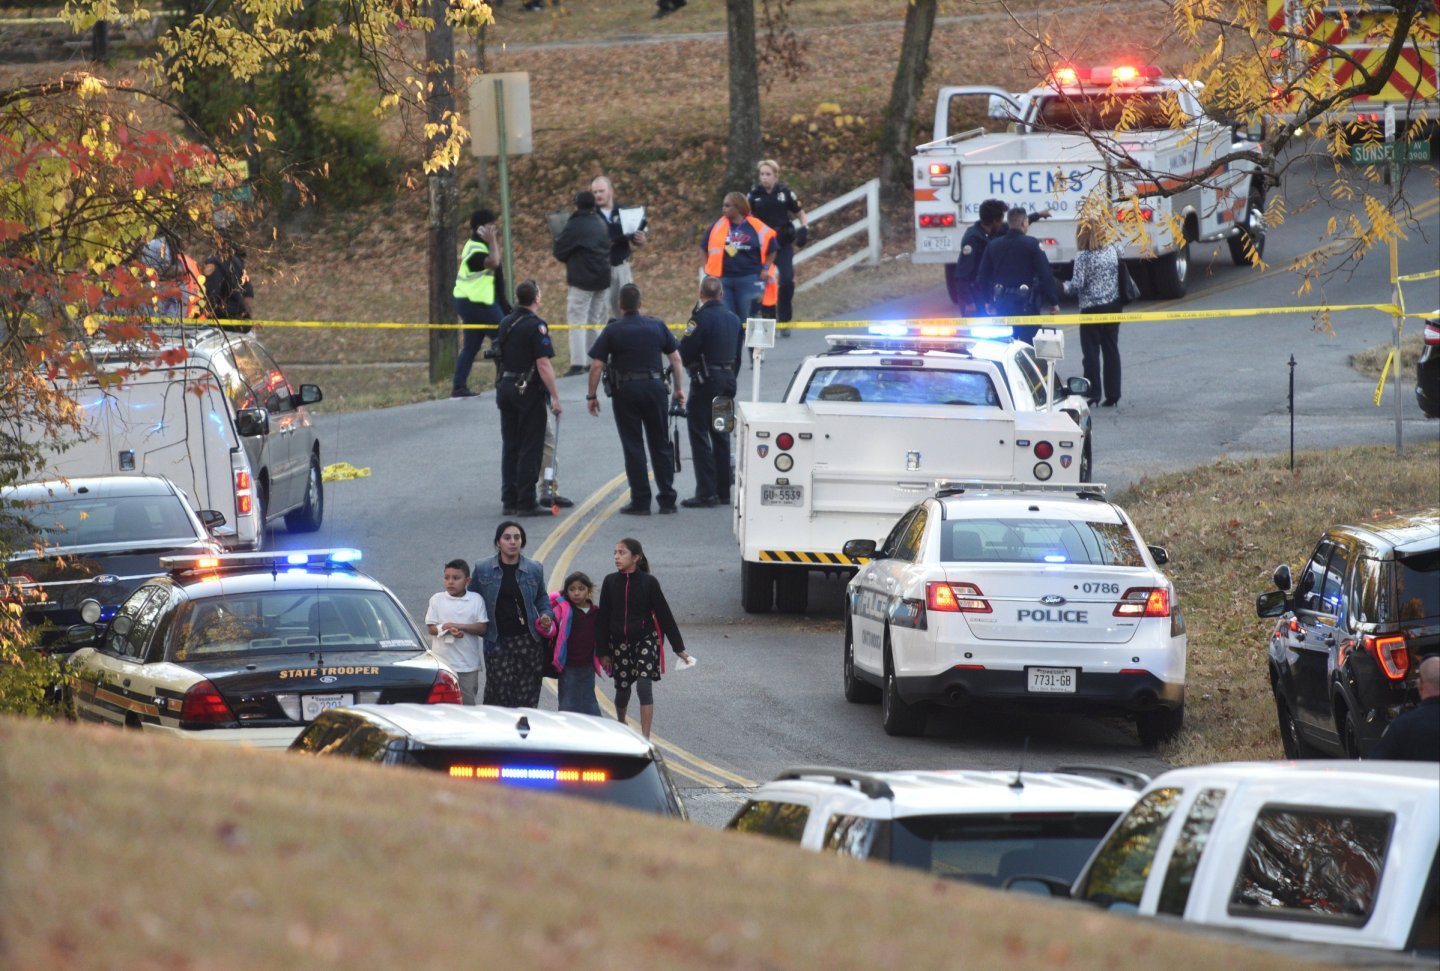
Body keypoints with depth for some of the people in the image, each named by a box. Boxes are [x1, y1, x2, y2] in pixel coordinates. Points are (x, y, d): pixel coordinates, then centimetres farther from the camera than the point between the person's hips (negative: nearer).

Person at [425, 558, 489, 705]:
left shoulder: (476, 600, 4)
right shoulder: (437, 599, 4)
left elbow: (482, 628, -2)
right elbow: (432, 629, 1)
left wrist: (458, 626, -14)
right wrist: (448, 630, -19)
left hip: (468, 664, 0)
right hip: (443, 663, 0)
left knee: (468, 702, 4)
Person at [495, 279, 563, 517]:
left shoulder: (506, 324, 9)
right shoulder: (536, 326, -14)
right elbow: (543, 365, -18)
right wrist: (555, 397, -15)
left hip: (506, 388, 7)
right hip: (529, 390, -7)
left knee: (510, 447, 11)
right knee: (530, 448, -3)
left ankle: (509, 501, 13)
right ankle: (526, 503, -4)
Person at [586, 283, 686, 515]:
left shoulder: (612, 331, -4)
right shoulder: (657, 326, 4)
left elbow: (596, 366, -6)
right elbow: (676, 359, 6)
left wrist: (591, 396, 3)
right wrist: (678, 389, 16)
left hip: (626, 390, -2)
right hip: (655, 387, 2)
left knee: (633, 447, 3)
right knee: (660, 445, 11)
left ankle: (641, 502, 3)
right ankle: (667, 500, 12)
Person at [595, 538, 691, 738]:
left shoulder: (648, 583, -6)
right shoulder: (610, 582, 0)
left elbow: (664, 615, -2)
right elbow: (602, 618, 4)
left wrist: (679, 648, -1)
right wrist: (602, 652, 1)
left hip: (645, 639, -3)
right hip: (619, 643, 3)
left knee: (644, 686, -14)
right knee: (622, 689, 11)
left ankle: (645, 738, -14)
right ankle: (621, 727, 39)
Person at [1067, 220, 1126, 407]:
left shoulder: (1083, 256, -14)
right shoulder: (1112, 250, 1)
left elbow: (1078, 284, -16)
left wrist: (1066, 286, 4)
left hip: (1091, 308, -5)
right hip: (1113, 306, 5)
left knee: (1091, 352, 3)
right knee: (1111, 350, 9)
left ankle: (1093, 394, 2)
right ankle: (1113, 395, 10)